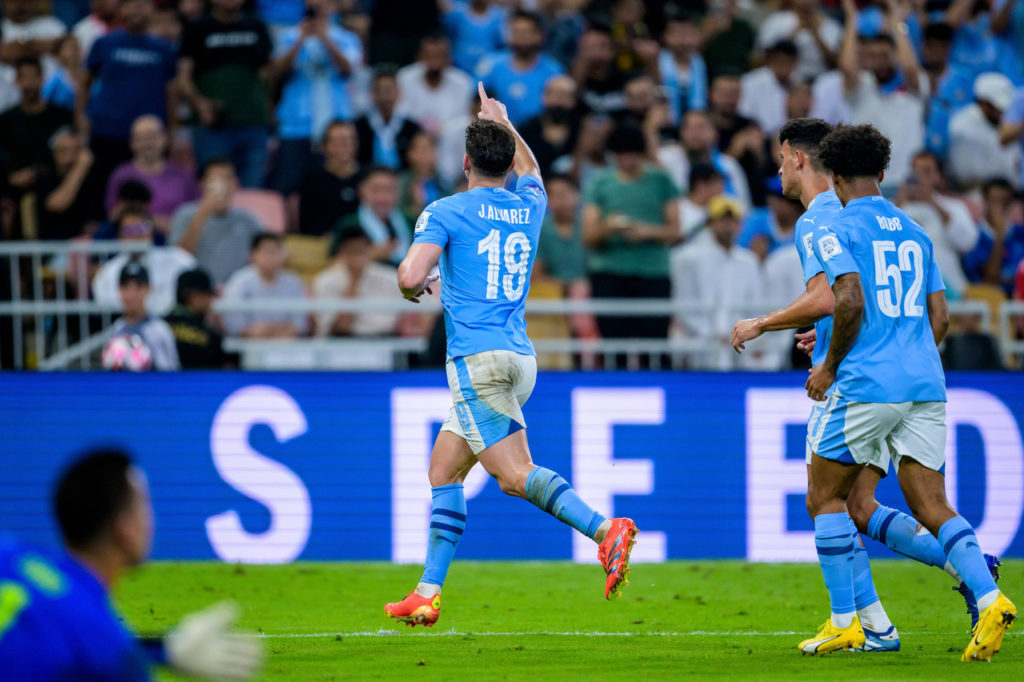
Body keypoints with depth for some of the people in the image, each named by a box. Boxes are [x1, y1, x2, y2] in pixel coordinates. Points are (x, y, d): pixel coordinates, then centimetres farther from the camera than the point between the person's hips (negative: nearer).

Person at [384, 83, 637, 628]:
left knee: (514, 473, -16)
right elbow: (530, 170, 39)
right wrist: (504, 123, 49)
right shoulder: (528, 208, 14)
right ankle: (428, 593, 12)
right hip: (520, 357, 8)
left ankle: (604, 530, -35)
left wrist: (416, 285, 8)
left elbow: (410, 277, -15)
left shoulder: (444, 213, -4)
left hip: (477, 359, -8)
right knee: (443, 470, 15)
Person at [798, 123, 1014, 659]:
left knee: (824, 497, 9)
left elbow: (849, 301, -16)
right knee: (932, 506, 4)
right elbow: (939, 317, 16)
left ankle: (844, 623, 5)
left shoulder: (837, 232, -2)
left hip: (866, 386, -6)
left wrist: (830, 367, -4)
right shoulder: (915, 233, 18)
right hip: (925, 384, 6)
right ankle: (988, 599, -19)